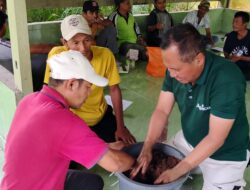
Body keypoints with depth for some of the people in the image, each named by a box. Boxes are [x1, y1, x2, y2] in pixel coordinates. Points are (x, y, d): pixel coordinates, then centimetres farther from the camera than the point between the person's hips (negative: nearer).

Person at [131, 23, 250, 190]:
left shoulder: (227, 79, -35)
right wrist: (147, 149, -21)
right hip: (188, 140, 6)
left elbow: (215, 138, -30)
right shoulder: (176, 68, -15)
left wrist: (178, 171, -28)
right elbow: (162, 111, -10)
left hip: (225, 155, -5)